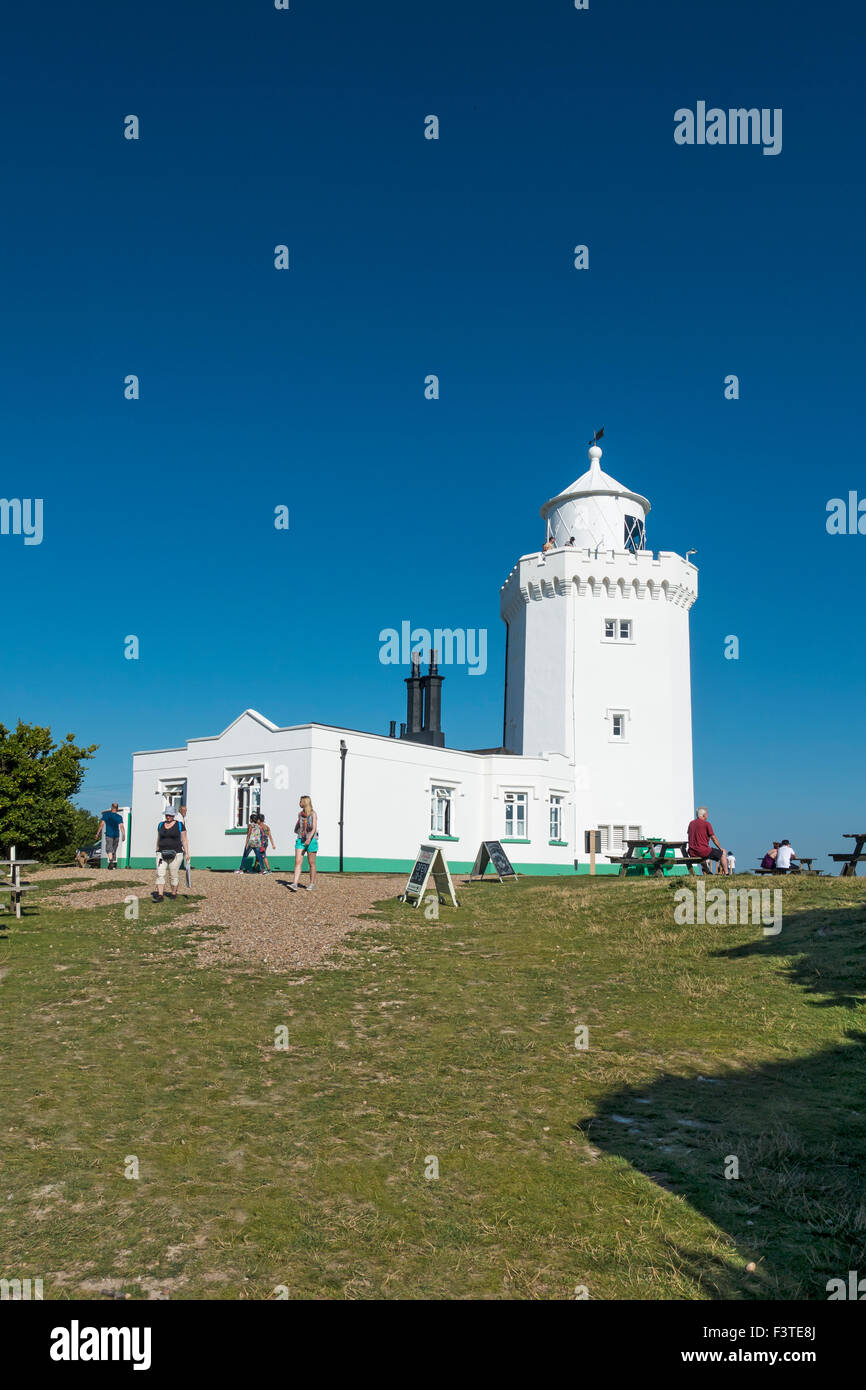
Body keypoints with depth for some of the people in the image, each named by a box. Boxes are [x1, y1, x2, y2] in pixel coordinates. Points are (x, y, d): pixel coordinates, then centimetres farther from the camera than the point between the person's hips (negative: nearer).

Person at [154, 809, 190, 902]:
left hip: (175, 854, -3)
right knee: (160, 874, -9)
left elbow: (184, 840, -1)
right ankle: (159, 896, -9)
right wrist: (157, 851, 17)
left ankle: (173, 894, 19)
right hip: (162, 854, 3)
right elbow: (158, 839, 18)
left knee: (173, 875, 2)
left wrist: (186, 853, -6)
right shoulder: (161, 825, 9)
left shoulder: (179, 825, -2)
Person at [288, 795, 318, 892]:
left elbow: (314, 828, -15)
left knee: (311, 863, 5)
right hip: (300, 840, 5)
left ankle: (312, 884, 18)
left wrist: (309, 839, -26)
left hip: (311, 840, -4)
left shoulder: (313, 814, -6)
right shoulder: (300, 814, 10)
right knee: (298, 862, -9)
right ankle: (294, 884, -17)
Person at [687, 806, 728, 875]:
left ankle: (706, 871, 43)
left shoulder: (691, 823, 10)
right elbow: (713, 838, -1)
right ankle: (726, 874, 10)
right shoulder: (706, 824, -7)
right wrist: (720, 848, 13)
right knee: (723, 853, 11)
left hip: (692, 853, 7)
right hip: (703, 850, -7)